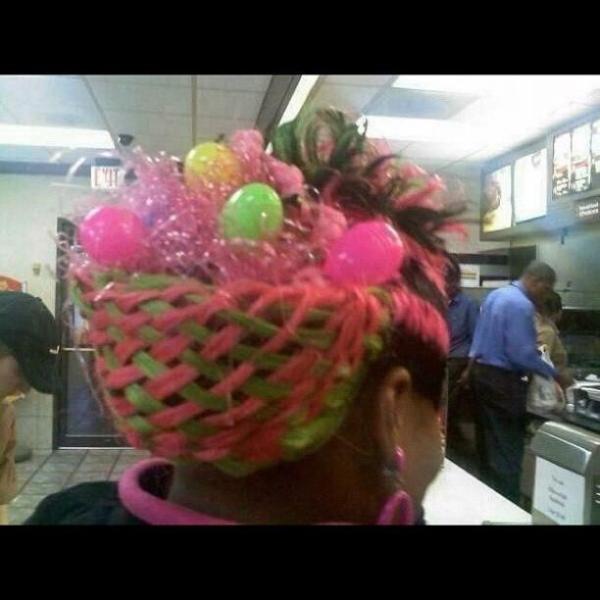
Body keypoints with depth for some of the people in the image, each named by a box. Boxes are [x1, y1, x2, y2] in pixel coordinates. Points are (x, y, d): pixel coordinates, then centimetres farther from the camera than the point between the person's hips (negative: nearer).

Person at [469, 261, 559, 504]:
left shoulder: (495, 295, 11)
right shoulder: (522, 305, -19)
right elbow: (522, 355, -22)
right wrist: (553, 373, -11)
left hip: (481, 371, 10)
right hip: (502, 379, -10)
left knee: (488, 442, 18)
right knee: (508, 448, 1)